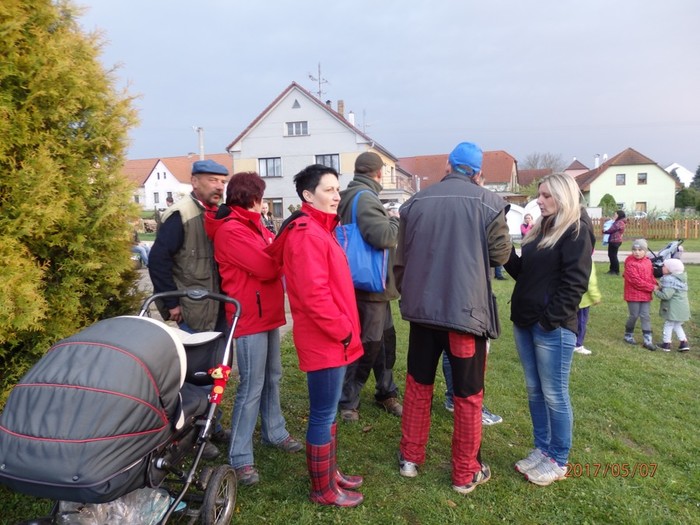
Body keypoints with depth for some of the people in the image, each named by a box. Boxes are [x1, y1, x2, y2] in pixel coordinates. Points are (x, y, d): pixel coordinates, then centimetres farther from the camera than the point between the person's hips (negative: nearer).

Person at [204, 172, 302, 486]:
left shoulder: (253, 225, 16)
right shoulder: (231, 231, -18)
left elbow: (275, 250, 12)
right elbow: (267, 267, -22)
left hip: (267, 313, 10)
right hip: (250, 317, -10)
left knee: (272, 377, 19)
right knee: (251, 388, -5)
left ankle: (274, 432, 35)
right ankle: (240, 458, 5)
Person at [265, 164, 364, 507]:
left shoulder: (319, 230, 15)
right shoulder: (308, 234, -18)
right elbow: (314, 293, -25)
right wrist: (343, 329, -17)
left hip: (331, 338, 10)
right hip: (326, 340, -10)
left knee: (327, 412, 20)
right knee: (323, 415, 3)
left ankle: (329, 473, 36)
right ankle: (324, 490, 19)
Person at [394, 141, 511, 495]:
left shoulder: (415, 202, 2)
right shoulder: (488, 203, -7)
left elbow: (401, 257, 6)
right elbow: (501, 255, 0)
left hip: (422, 307, 3)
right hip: (466, 310, -3)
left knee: (418, 384, 19)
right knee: (468, 395, 10)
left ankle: (410, 457, 31)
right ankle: (465, 474, 23)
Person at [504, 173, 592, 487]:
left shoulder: (577, 231, -8)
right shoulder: (540, 230, 15)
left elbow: (574, 283, -15)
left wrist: (550, 320, -18)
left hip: (553, 327, -8)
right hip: (524, 323, 8)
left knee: (554, 395, 3)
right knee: (534, 391, 15)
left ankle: (558, 461, 17)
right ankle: (542, 449, 29)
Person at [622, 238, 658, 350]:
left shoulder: (648, 262, 7)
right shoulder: (630, 263, -15)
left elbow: (651, 276, 16)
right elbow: (635, 280, -20)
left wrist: (655, 285, -4)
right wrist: (651, 287, -17)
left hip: (646, 294, 6)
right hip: (633, 294, -6)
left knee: (645, 316, 6)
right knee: (634, 316, 3)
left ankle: (648, 340, 8)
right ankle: (628, 335, 23)